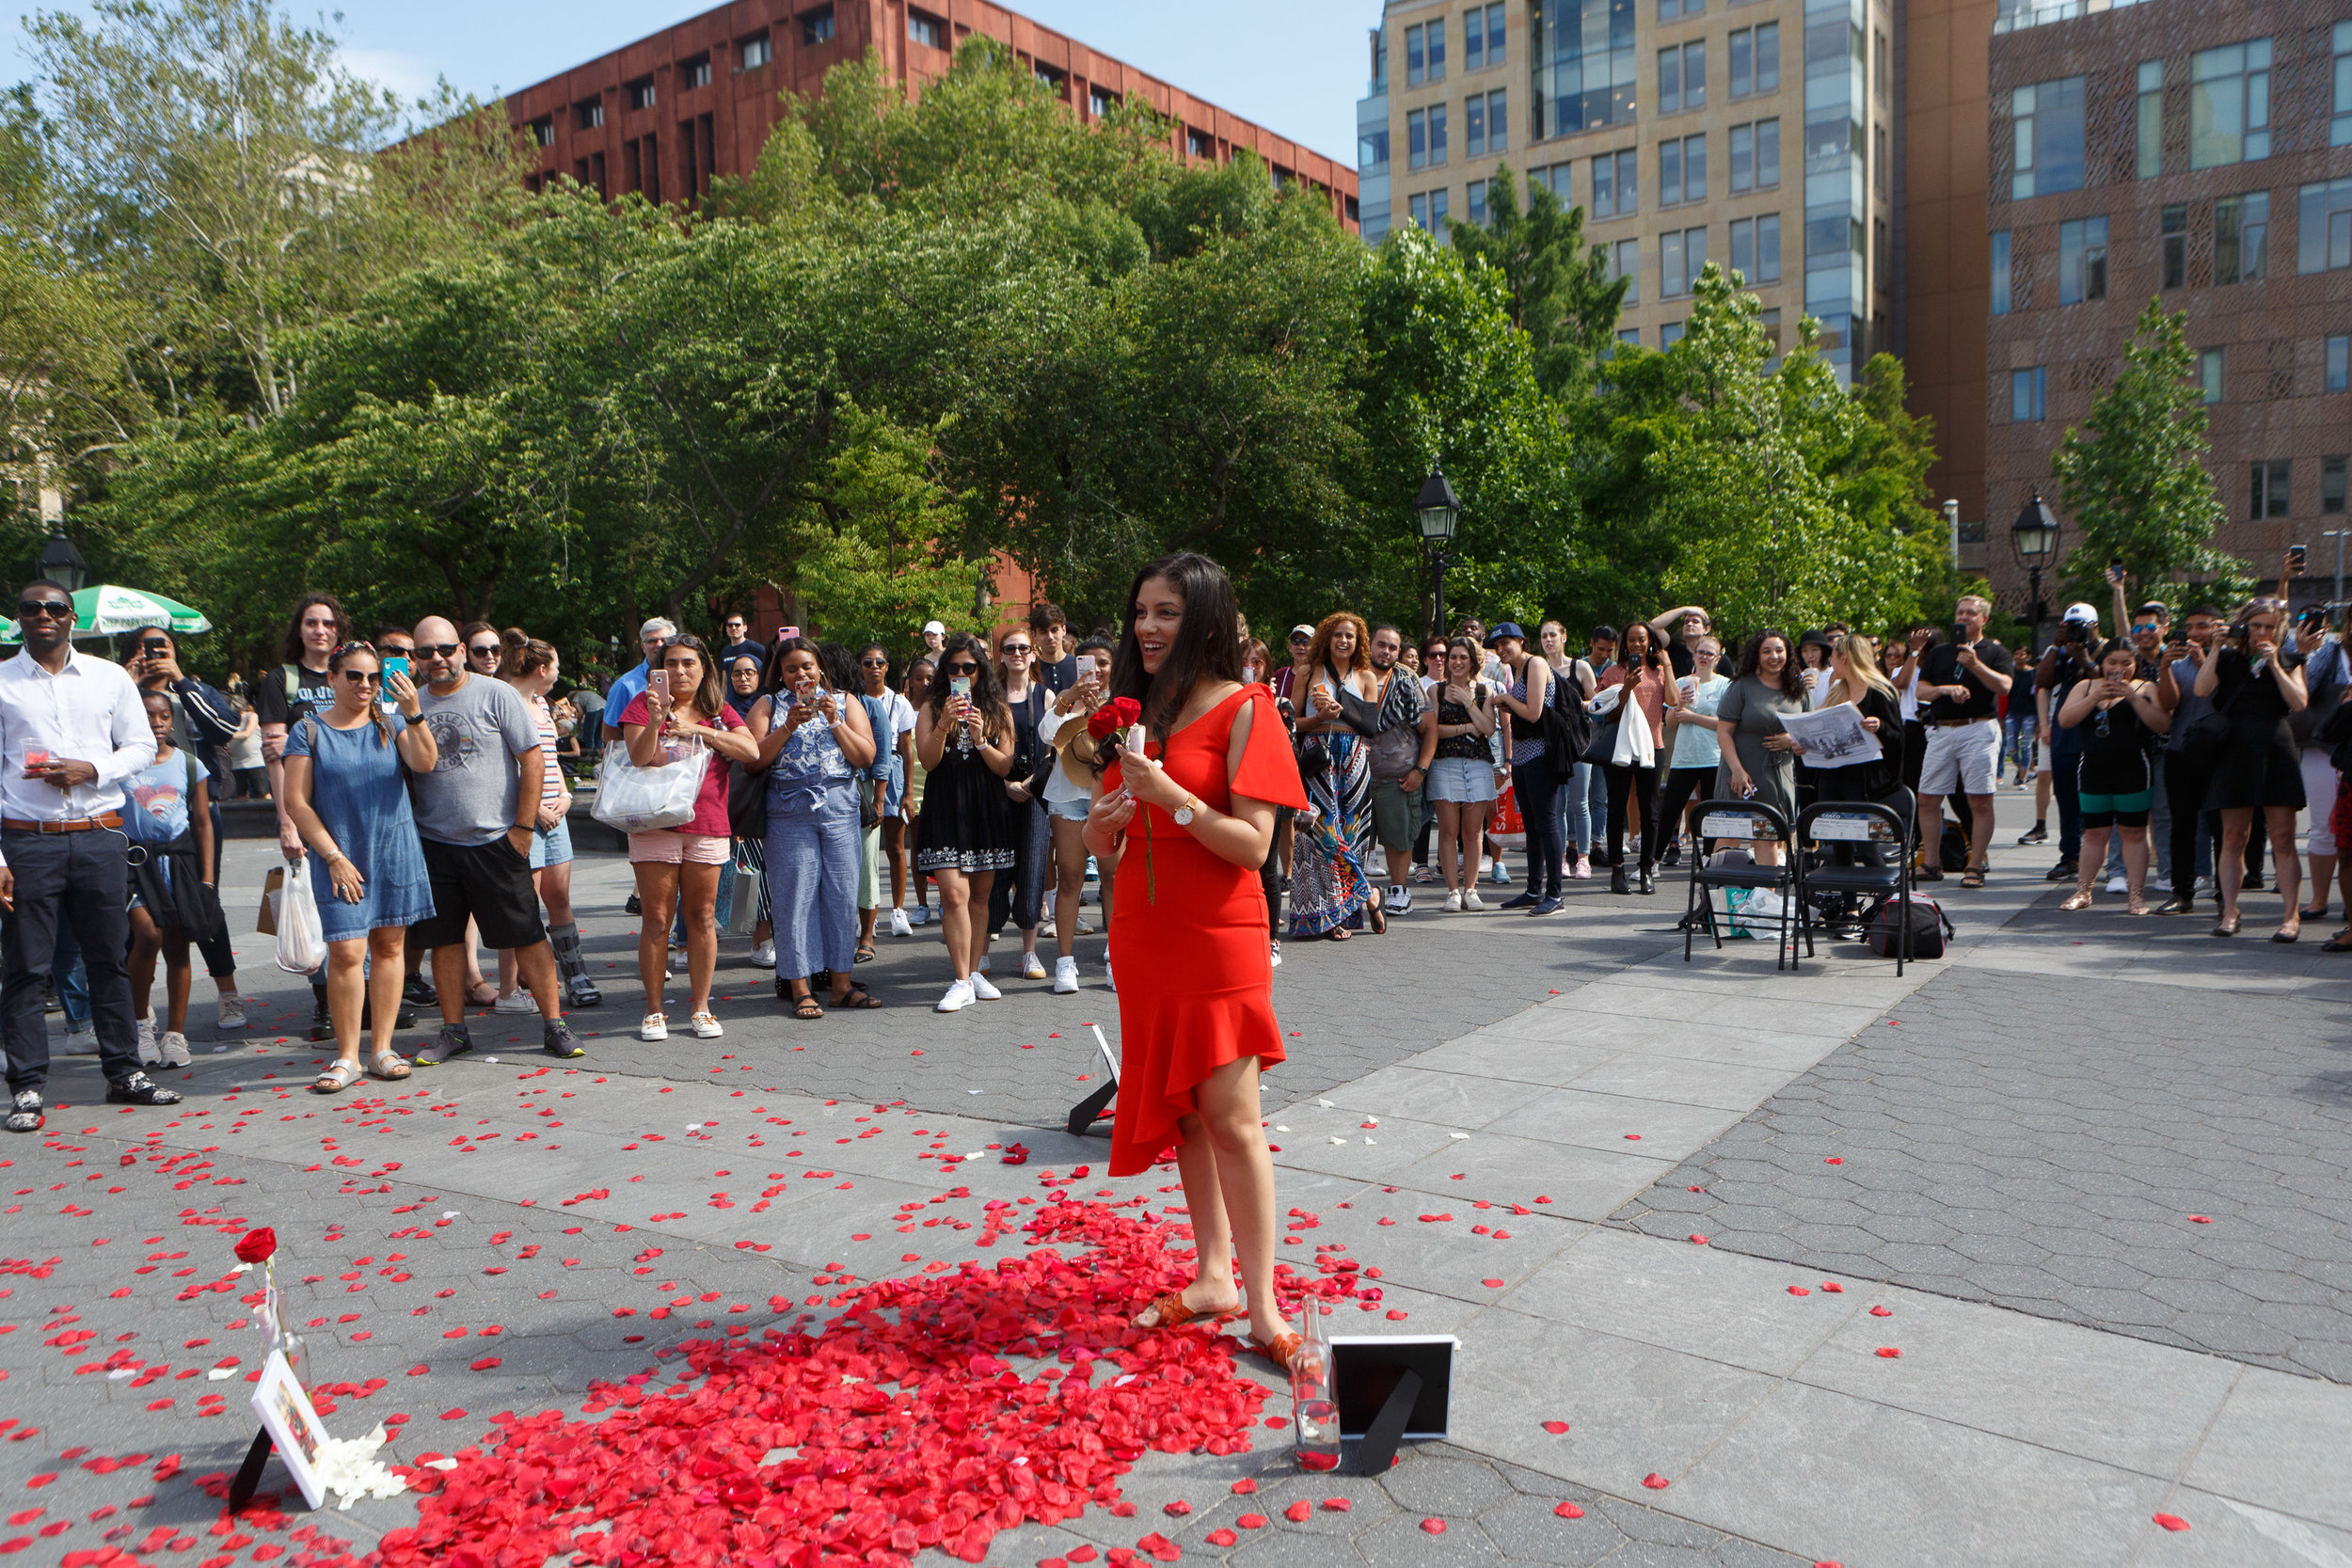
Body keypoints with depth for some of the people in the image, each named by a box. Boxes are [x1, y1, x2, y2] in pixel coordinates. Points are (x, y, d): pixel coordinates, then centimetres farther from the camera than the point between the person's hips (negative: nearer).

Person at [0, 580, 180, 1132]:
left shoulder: (109, 677, 9)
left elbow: (142, 745, 12)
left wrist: (93, 769, -10)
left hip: (100, 837, 2)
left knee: (109, 959, 9)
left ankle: (124, 1073, 18)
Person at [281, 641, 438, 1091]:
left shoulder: (391, 724, 8)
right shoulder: (309, 730, 2)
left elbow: (424, 764, -10)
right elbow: (296, 802, -1)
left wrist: (414, 715, -25)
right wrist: (334, 857, -8)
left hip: (395, 852, 2)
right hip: (339, 857, -2)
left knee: (388, 946, 6)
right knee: (346, 952, -8)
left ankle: (382, 1049, 14)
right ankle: (347, 1057, 2)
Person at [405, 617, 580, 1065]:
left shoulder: (496, 695, -3)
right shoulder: (411, 705, 9)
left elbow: (533, 762, -5)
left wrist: (523, 827, -8)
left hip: (495, 841, -4)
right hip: (433, 843, 4)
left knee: (527, 935, -1)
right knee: (444, 940, 8)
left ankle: (554, 1026, 6)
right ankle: (453, 1031, 20)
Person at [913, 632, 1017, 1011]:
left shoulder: (998, 711, 9)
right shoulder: (931, 709, 5)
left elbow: (1005, 766, 3)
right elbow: (927, 761, -5)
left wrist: (980, 740, -13)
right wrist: (944, 724, -18)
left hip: (988, 809, 2)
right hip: (946, 808, -2)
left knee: (980, 896, 7)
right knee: (954, 894, -13)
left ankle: (973, 971, 18)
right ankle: (962, 982, -9)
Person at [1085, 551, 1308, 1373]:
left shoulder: (1242, 709, -8)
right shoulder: (1134, 710, 12)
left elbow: (1253, 844, -15)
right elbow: (1103, 845, 15)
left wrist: (1166, 793, -22)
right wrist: (1109, 814, -7)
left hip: (1218, 938, -6)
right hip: (1143, 933, 6)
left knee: (1230, 1116, -5)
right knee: (1178, 1111, 11)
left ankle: (1262, 1303, 4)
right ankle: (1213, 1276, 23)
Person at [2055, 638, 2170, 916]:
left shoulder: (2146, 689, 5)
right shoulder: (2085, 687, 12)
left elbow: (2163, 724, -8)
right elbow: (2065, 720, 0)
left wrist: (2133, 697, -15)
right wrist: (2094, 698, -11)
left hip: (2133, 772, -2)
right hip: (2093, 770, 2)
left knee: (2134, 833, -1)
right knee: (2094, 833, 6)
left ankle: (2135, 893, 3)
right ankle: (2083, 890, 13)